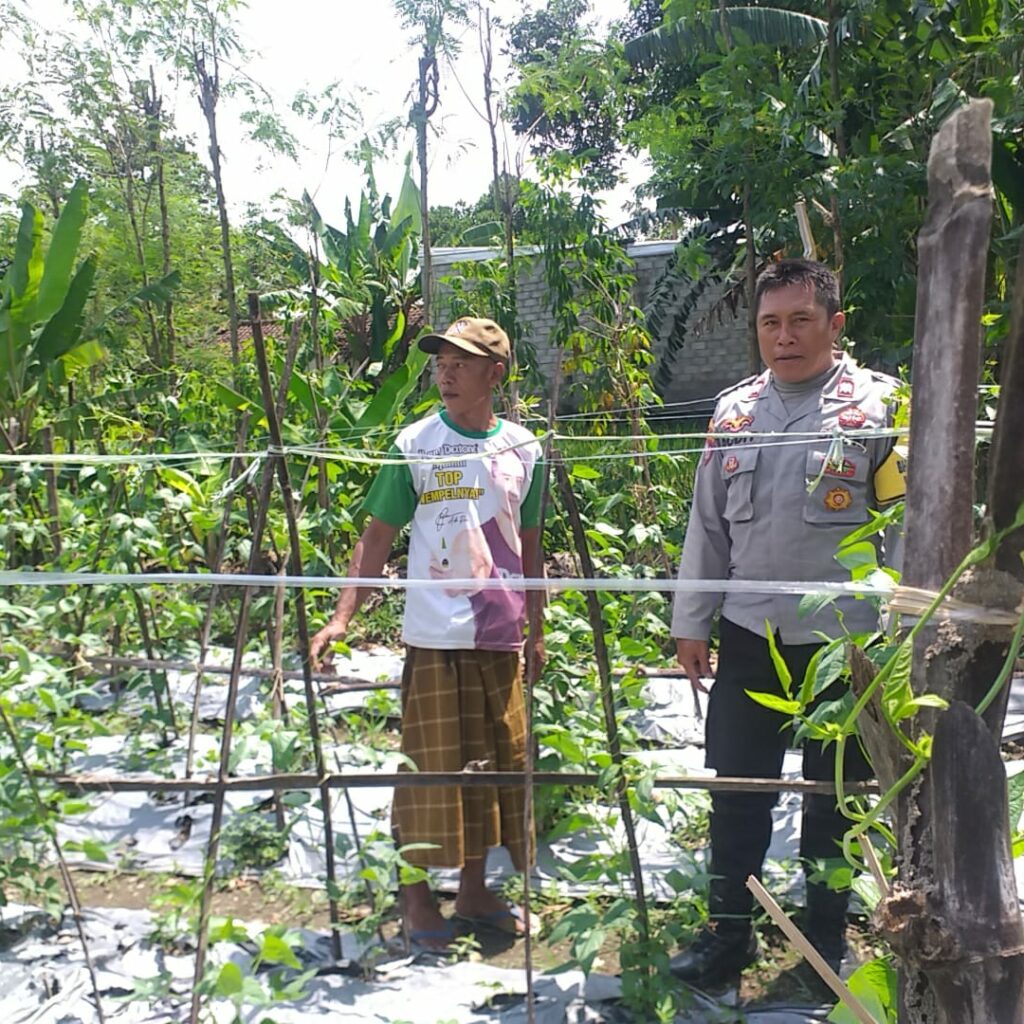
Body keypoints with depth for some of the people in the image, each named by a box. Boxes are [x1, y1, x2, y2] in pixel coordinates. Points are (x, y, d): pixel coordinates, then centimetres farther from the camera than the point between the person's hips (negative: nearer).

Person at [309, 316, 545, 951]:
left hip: (501, 637, 4)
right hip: (435, 636, -3)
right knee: (430, 765, 2)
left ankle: (474, 889, 29)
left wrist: (538, 629, 15)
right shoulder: (414, 446, -3)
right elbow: (377, 539, -2)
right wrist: (343, 615, -13)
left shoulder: (524, 450, 6)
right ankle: (416, 895, 20)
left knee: (497, 762, 11)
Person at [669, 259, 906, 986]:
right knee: (736, 791, 10)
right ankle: (729, 932, 27)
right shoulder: (735, 411, 8)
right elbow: (707, 527, 12)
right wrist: (690, 623, 10)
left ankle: (827, 937, 31)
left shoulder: (878, 405, -4)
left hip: (844, 640, -3)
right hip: (749, 638, 3)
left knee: (834, 798, 12)